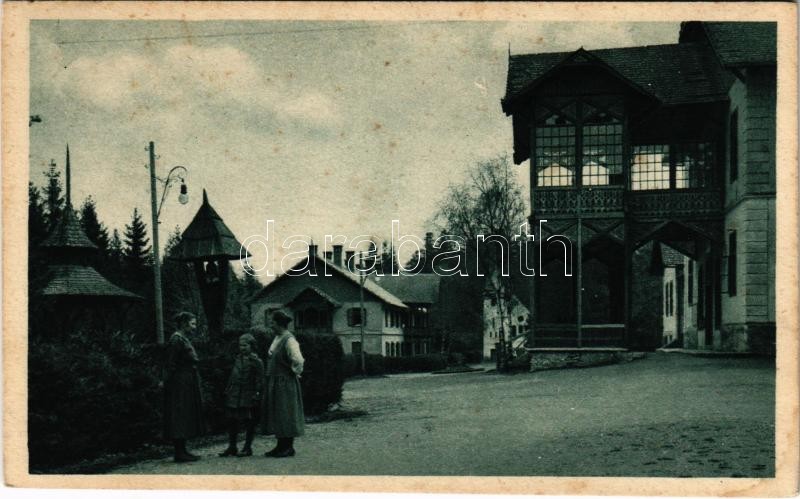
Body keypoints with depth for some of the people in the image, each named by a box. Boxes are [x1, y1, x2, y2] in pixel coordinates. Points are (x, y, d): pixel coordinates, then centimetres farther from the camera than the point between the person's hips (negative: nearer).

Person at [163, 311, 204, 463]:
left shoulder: (184, 339, 16)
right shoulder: (176, 339, -14)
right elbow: (171, 365, -19)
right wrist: (168, 382, -21)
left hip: (187, 386, 10)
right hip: (180, 385, -10)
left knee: (185, 418, 11)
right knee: (179, 417, -6)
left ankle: (182, 451, 15)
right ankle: (179, 453, -3)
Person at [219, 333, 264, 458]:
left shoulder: (256, 361, -7)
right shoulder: (238, 359, 11)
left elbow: (259, 381, -9)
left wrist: (256, 395, -14)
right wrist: (228, 390, 15)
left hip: (248, 398, -6)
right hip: (234, 396, 6)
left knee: (249, 423, 2)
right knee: (232, 421, 8)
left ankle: (247, 448, 10)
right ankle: (232, 447, 18)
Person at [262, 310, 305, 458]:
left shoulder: (289, 340, -19)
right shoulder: (277, 338, 10)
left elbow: (298, 360, -30)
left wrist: (296, 372, -15)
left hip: (285, 383, -9)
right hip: (274, 383, 9)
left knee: (286, 415, -3)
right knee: (276, 414, 13)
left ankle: (289, 447, 5)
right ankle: (281, 446, 20)